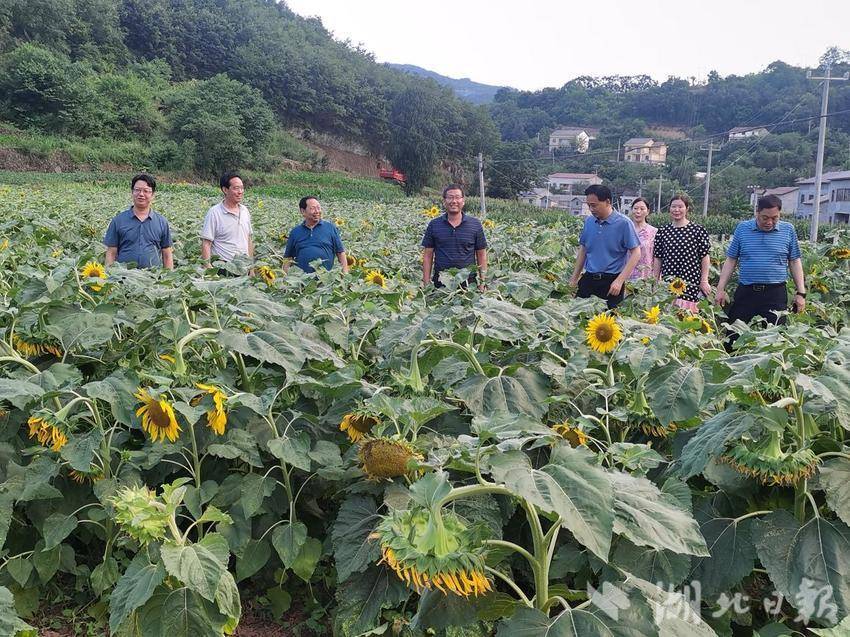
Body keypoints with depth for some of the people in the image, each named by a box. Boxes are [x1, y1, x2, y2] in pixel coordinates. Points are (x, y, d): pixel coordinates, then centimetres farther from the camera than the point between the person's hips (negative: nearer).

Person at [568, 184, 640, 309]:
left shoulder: (623, 223, -9)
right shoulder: (589, 221, 7)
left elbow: (636, 253, -9)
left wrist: (619, 281, -16)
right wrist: (574, 279, 13)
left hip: (611, 281, -4)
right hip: (588, 279, 5)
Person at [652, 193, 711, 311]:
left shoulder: (698, 230, -1)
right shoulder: (662, 231, 8)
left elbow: (704, 257, 1)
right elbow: (658, 258, 11)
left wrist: (704, 281, -3)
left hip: (691, 283, -3)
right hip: (668, 282, 3)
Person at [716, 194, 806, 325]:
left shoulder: (788, 230, 4)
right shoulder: (742, 228, 4)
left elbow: (795, 262, 8)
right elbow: (731, 261, 7)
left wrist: (801, 293, 3)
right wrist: (721, 289, 2)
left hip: (776, 295, -1)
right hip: (745, 293, 1)